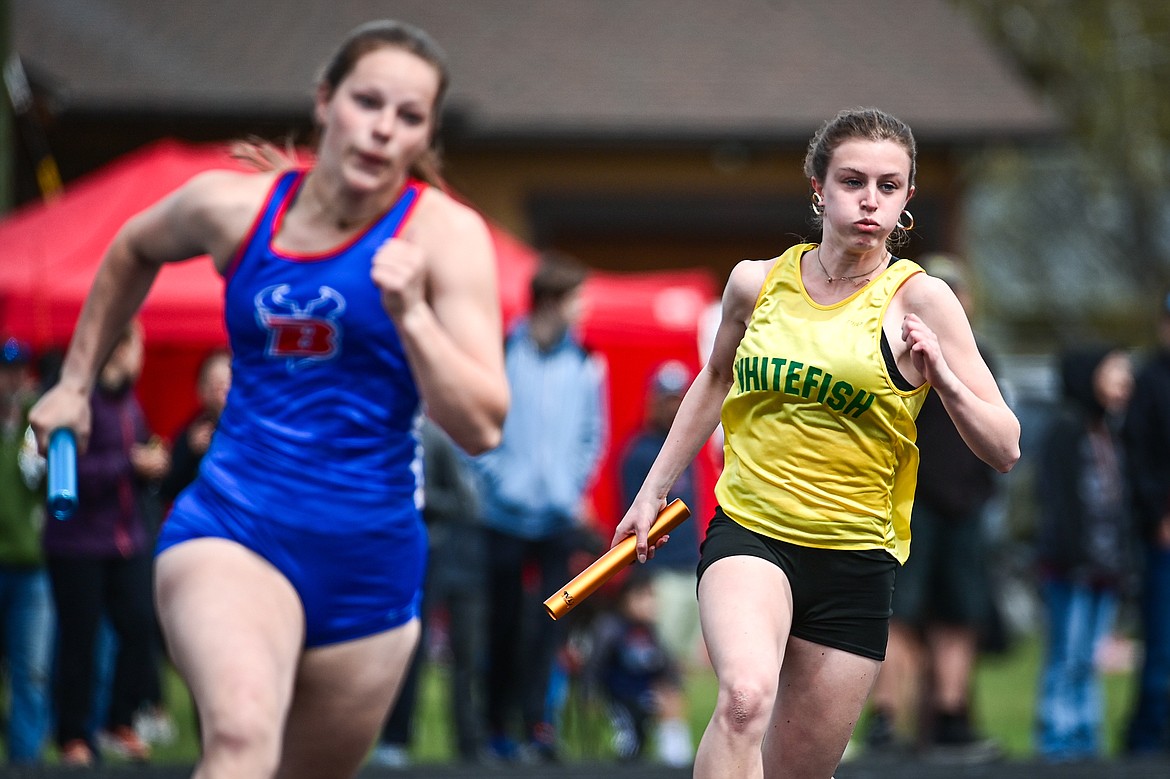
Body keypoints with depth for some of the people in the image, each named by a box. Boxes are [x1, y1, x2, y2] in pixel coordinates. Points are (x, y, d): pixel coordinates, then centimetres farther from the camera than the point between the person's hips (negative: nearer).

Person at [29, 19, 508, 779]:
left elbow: (482, 427, -14)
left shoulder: (446, 233, -6)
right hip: (231, 528, -1)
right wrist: (76, 381, 27)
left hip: (371, 559, 1)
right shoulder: (232, 205, 0)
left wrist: (411, 315, -26)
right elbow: (134, 252, 25)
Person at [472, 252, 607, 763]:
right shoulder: (501, 354, -3)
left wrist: (577, 488, 5)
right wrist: (495, 478, -7)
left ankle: (536, 720, -10)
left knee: (550, 619, -9)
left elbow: (593, 431, 14)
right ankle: (498, 724, 15)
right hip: (508, 512, -2)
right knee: (504, 621, 5)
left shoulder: (583, 362, 7)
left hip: (559, 513, 2)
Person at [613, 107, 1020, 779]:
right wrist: (654, 490, 26)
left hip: (857, 560, 0)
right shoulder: (758, 282, 3)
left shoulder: (919, 299, -6)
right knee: (745, 699, -30)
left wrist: (943, 379, -25)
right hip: (749, 532, 0)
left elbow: (1004, 449, -7)